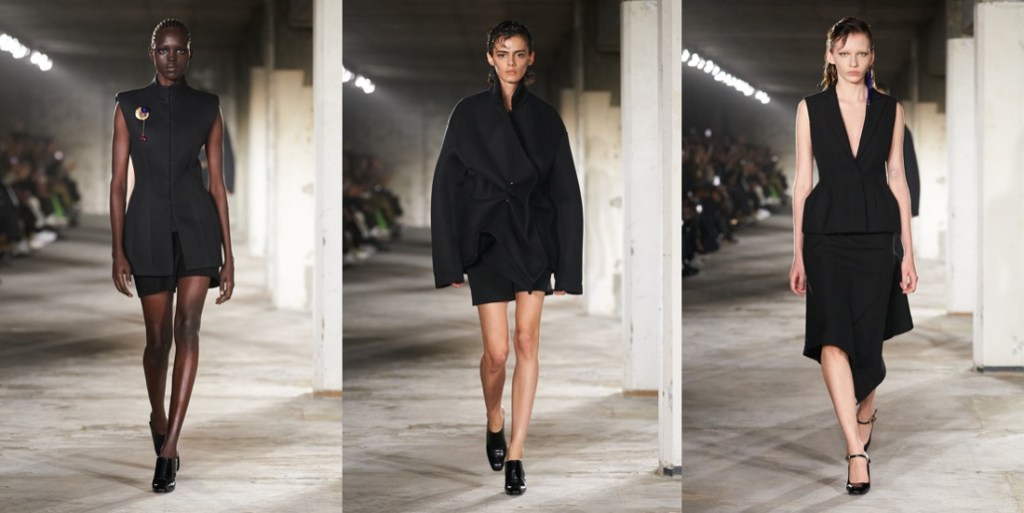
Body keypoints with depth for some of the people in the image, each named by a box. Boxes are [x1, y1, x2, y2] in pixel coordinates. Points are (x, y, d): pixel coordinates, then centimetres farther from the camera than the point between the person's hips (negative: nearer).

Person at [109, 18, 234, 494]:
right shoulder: (129, 105, 2)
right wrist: (118, 251, -5)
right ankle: (158, 419, 35)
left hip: (197, 225, 0)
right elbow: (118, 181, 1)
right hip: (148, 228, 0)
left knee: (187, 329, -15)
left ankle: (169, 447, -16)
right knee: (158, 338, 7)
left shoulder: (208, 107, 4)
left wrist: (228, 255, 2)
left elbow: (217, 182, 5)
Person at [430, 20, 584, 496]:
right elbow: (446, 187, 0)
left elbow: (566, 192, 4)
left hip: (534, 237, 1)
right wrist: (449, 261, -5)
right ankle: (494, 422, 29)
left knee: (527, 342, -3)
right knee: (497, 351, -3)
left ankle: (514, 455, 3)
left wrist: (568, 267, -1)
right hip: (486, 238, -1)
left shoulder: (545, 117, 3)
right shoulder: (469, 113, -1)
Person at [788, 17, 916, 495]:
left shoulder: (890, 110, 6)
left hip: (876, 233, 1)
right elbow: (802, 181, 4)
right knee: (833, 336, -15)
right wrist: (798, 253, 2)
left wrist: (908, 252, 4)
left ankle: (864, 414, 35)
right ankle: (857, 450, -18)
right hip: (827, 232, -1)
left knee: (869, 337, 5)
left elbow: (897, 180, 7)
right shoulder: (811, 109, 4)